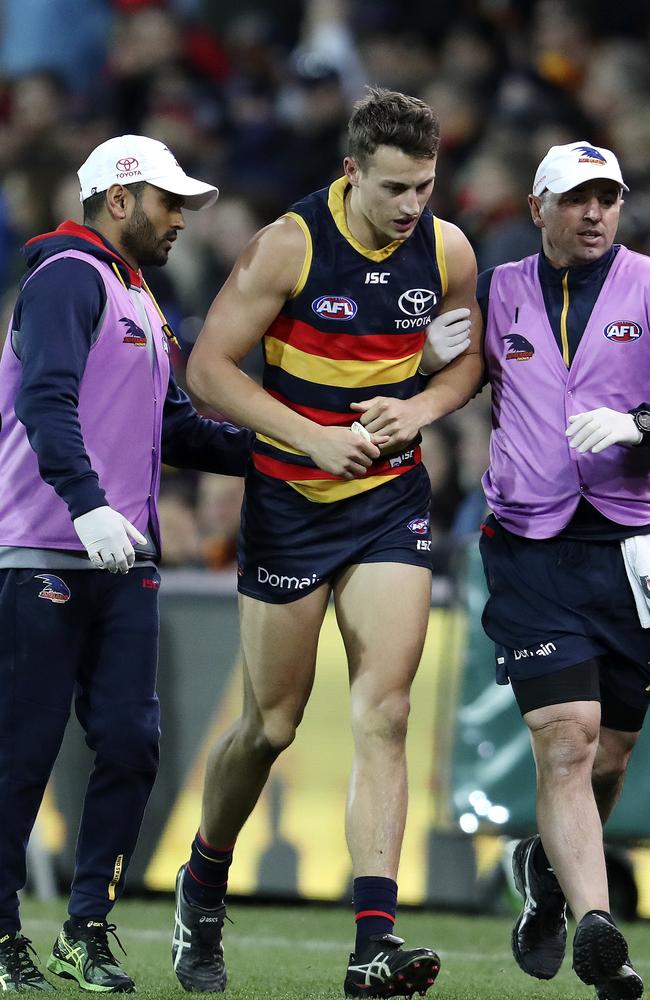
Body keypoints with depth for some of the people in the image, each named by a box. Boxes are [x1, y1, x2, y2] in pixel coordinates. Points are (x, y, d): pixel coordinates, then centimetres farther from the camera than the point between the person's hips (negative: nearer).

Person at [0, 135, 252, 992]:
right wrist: (87, 504, -31)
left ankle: (88, 927, 8)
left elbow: (176, 433, 26)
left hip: (124, 562, 8)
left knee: (130, 743, 0)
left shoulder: (142, 308, 23)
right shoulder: (69, 280, -7)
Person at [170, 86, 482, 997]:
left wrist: (420, 408, -7)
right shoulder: (289, 245, -14)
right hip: (290, 501, -3)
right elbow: (208, 366, -11)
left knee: (383, 714, -10)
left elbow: (466, 357, 15)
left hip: (393, 501, 3)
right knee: (272, 725, 5)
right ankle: (203, 886, 33)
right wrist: (315, 438, -20)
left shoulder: (448, 251, -2)